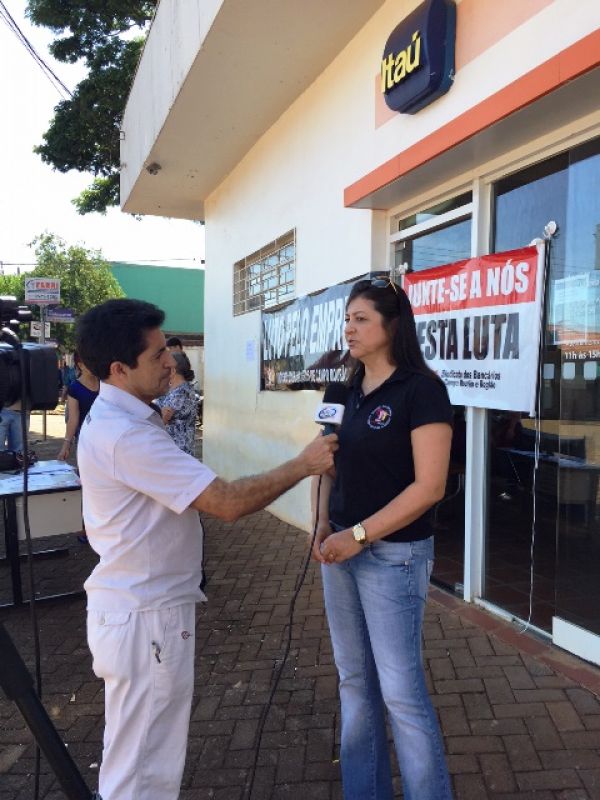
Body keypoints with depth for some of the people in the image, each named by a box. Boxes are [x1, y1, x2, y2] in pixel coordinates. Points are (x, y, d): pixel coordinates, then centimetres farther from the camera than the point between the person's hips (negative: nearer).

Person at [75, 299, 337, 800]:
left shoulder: (116, 419, 7)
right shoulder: (125, 435, -27)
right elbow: (228, 503, -27)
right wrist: (303, 465, -16)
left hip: (139, 609, 10)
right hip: (146, 619, -10)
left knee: (137, 759, 25)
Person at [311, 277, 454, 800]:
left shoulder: (421, 389, -13)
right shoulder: (347, 390, 7)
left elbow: (429, 487, -18)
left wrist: (360, 534, -18)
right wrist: (323, 524, -3)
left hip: (393, 555, -7)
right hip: (341, 550, 7)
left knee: (401, 689, 5)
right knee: (354, 681, 18)